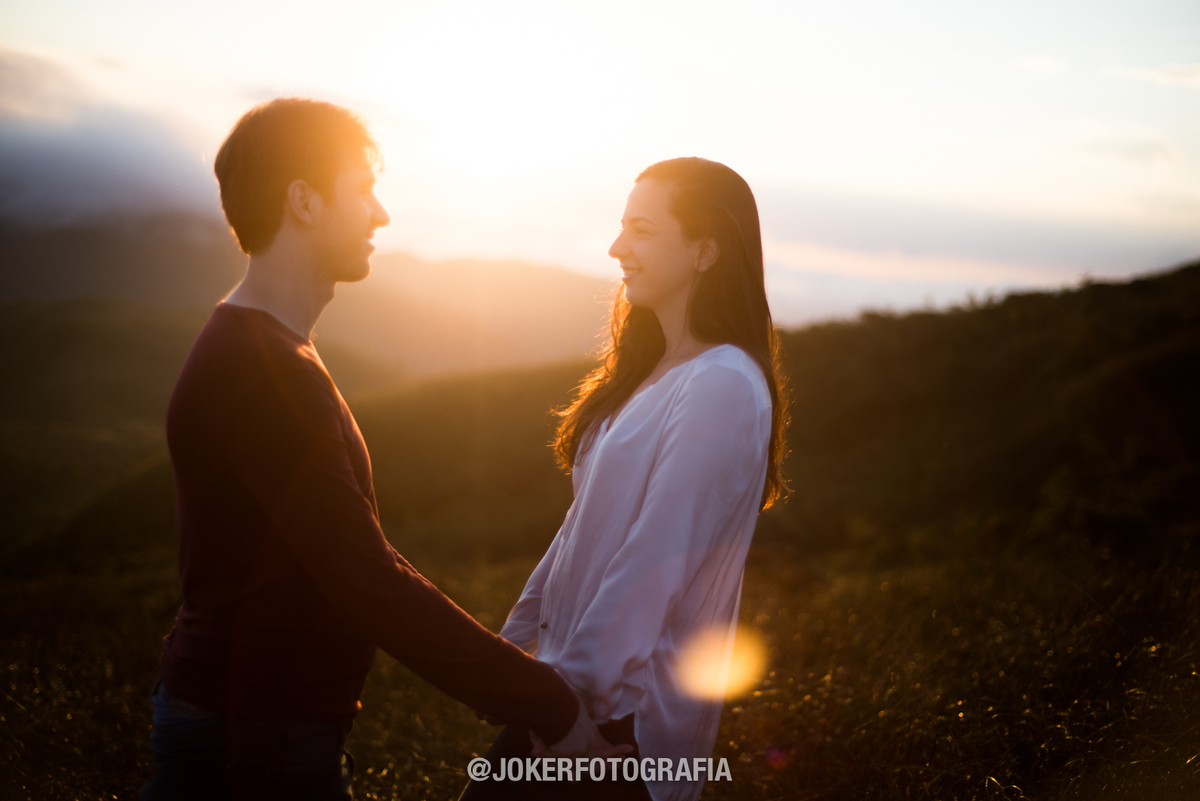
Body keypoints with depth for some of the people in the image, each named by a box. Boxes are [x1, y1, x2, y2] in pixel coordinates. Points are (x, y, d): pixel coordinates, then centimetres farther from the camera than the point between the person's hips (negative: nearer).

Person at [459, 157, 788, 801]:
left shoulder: (721, 387, -19)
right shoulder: (654, 369, 10)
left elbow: (655, 561, -22)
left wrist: (571, 682, -18)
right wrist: (520, 632, 12)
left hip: (623, 702, -8)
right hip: (574, 666, 8)